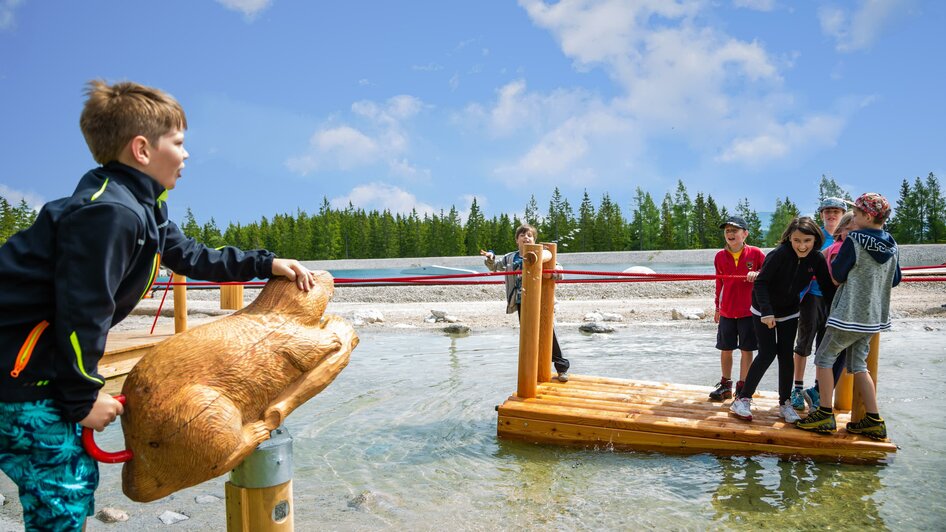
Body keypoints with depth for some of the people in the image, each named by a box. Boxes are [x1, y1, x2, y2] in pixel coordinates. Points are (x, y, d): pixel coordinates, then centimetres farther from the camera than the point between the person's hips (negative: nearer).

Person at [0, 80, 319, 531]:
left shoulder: (141, 208, 7)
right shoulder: (109, 212, -25)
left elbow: (192, 257, 18)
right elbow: (81, 311, -25)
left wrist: (266, 264, 13)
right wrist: (82, 398, -15)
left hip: (44, 364, 10)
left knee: (78, 479, 17)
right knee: (63, 494, -1)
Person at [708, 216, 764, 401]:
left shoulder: (755, 253, -6)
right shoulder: (720, 256, 2)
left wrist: (758, 274, -20)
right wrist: (718, 308, 15)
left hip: (748, 311, -2)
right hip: (727, 311, 3)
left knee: (746, 350, 5)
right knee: (725, 349, 10)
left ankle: (742, 387, 17)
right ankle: (725, 385, 24)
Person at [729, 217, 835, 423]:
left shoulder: (817, 259, -14)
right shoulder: (779, 254, -29)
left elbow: (828, 286, -3)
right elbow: (760, 283, -27)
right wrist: (766, 312, -35)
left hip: (789, 313, 4)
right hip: (763, 312, -4)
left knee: (786, 356, 4)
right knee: (767, 354, -9)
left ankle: (785, 403, 17)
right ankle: (743, 399, 2)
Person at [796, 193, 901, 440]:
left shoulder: (854, 241, -16)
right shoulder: (892, 246, 5)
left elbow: (836, 277, -10)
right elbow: (894, 281, 16)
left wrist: (835, 263, 8)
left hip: (849, 314, -7)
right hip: (874, 316, 7)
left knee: (824, 358, 3)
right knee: (858, 365, 14)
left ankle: (825, 415, 2)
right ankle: (874, 421, 13)